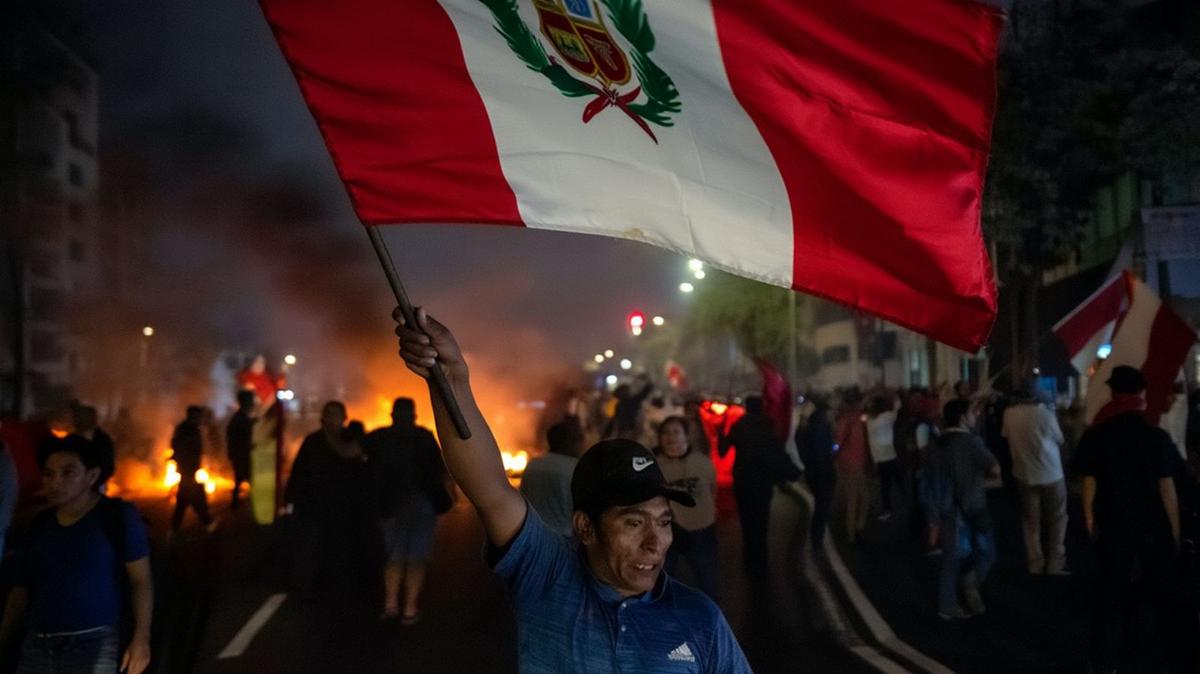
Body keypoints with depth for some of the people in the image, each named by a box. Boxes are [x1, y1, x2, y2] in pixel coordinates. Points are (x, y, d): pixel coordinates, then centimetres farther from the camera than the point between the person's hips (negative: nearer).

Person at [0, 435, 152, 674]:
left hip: (93, 643, -5)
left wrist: (141, 637, -12)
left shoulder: (117, 516, -1)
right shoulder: (39, 525, 12)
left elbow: (140, 581, -2)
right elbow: (21, 588, 18)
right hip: (37, 644, 5)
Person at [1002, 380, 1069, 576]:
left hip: (1025, 474, 3)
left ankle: (1035, 564, 13)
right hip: (1051, 473, -3)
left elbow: (1005, 435, 10)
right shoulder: (1045, 414, -16)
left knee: (1031, 521, 12)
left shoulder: (1009, 414, -6)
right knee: (1056, 519, 9)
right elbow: (1059, 439, -2)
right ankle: (1055, 564, 8)